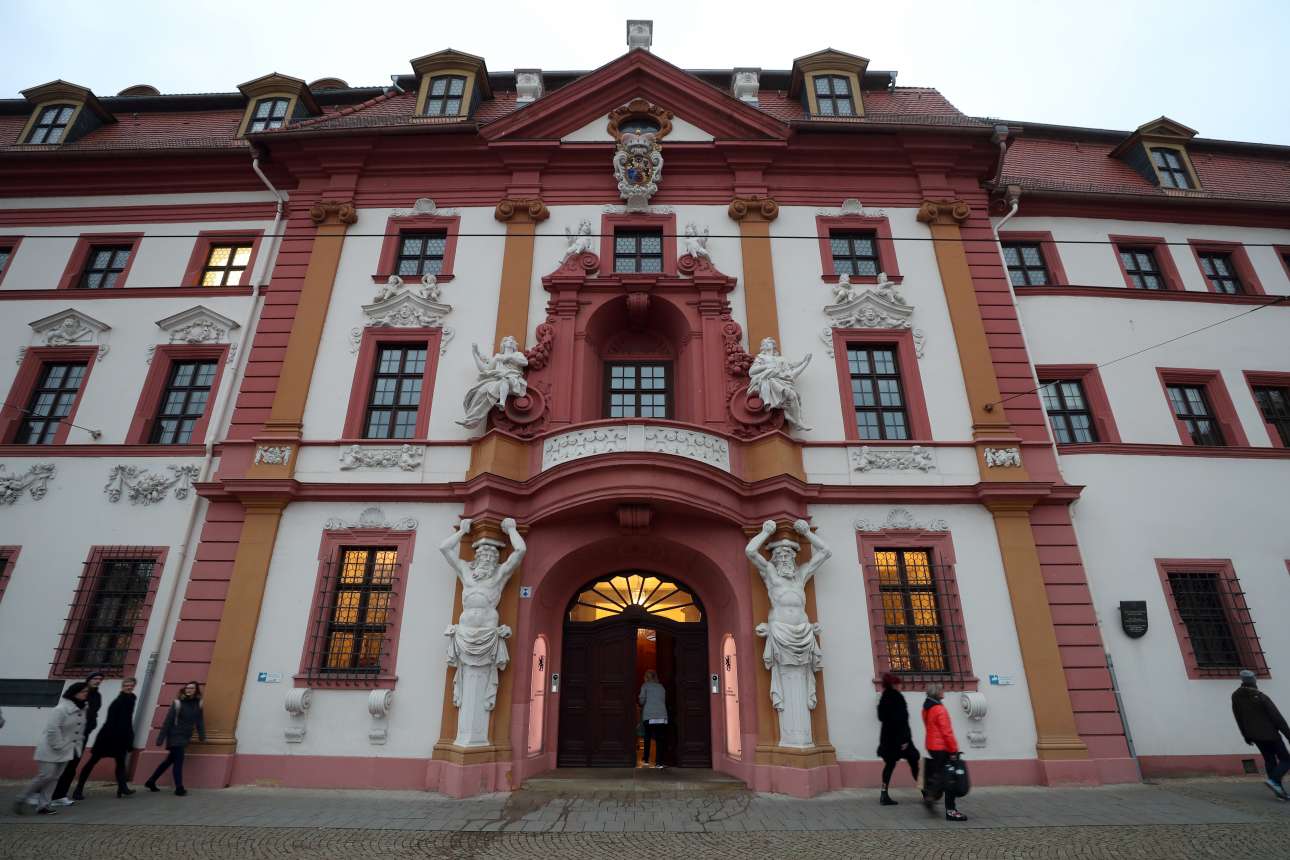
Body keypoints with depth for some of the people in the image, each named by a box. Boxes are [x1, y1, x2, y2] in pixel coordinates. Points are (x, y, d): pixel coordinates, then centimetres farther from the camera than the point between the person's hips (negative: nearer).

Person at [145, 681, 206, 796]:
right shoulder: (177, 703, -12)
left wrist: (202, 736, 5)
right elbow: (167, 721, -11)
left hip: (185, 738, 5)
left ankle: (151, 782, 32)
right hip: (176, 737, -5)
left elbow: (199, 721, 6)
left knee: (169, 760, 15)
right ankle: (179, 788, 4)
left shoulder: (198, 704, 2)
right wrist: (161, 738, -12)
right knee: (178, 761, -4)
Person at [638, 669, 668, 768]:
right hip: (662, 716, 2)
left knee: (647, 738, 12)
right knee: (659, 739, 1)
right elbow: (664, 701, 19)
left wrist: (638, 698, 22)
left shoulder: (645, 685, 7)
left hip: (649, 716, -2)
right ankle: (658, 762, -5)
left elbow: (642, 700, 2)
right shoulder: (661, 687, 18)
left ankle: (646, 760, 14)